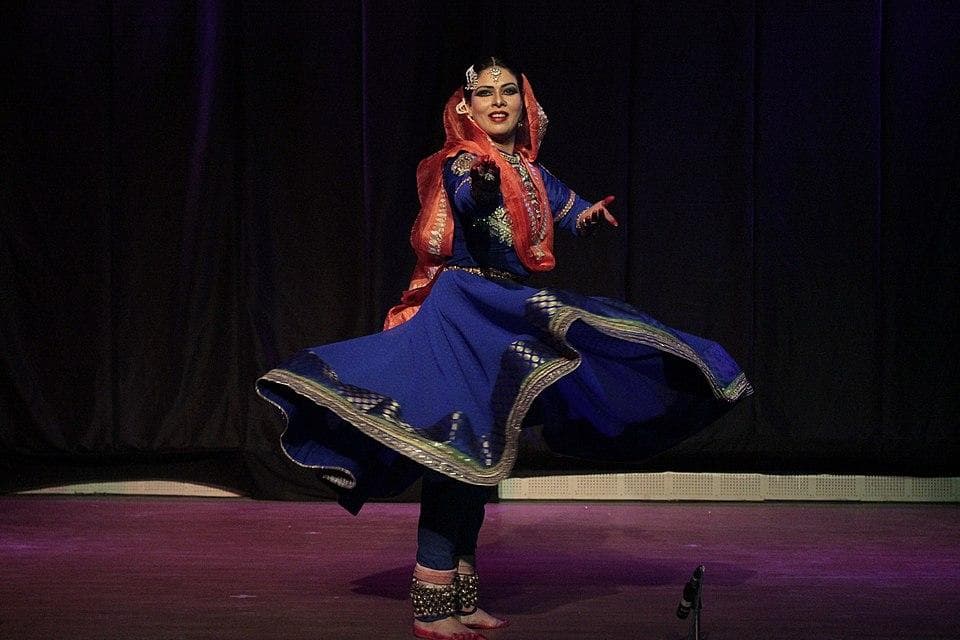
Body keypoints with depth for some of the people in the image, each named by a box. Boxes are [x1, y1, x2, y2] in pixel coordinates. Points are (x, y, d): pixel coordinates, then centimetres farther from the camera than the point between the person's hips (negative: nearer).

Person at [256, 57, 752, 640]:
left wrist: (593, 215, -18)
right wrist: (483, 178, -54)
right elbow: (472, 199, -32)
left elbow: (575, 213, 5)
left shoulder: (532, 174, 15)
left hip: (506, 317, 8)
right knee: (453, 453, -12)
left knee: (478, 459, 11)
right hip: (462, 312, -8)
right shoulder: (460, 165, -9)